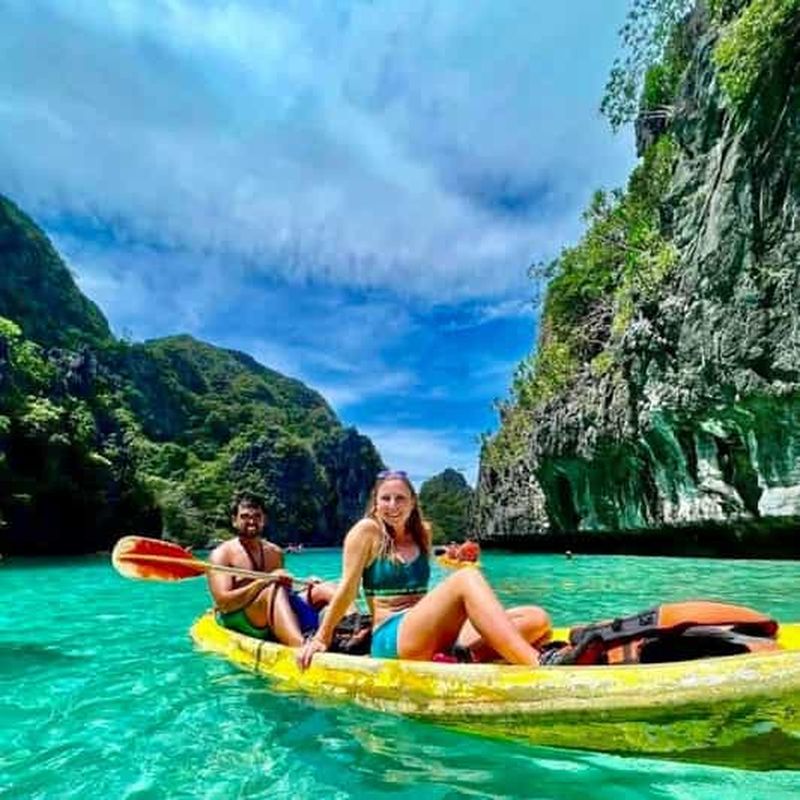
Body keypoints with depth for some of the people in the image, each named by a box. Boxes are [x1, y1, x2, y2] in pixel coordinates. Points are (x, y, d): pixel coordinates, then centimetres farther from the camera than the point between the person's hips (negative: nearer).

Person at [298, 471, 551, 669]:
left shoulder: (422, 533, 17)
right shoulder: (367, 530, 2)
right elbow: (348, 588, 1)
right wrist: (321, 638, 2)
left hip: (431, 636, 6)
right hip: (390, 639, -6)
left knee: (537, 620, -10)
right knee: (467, 579, -32)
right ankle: (538, 665, -43)